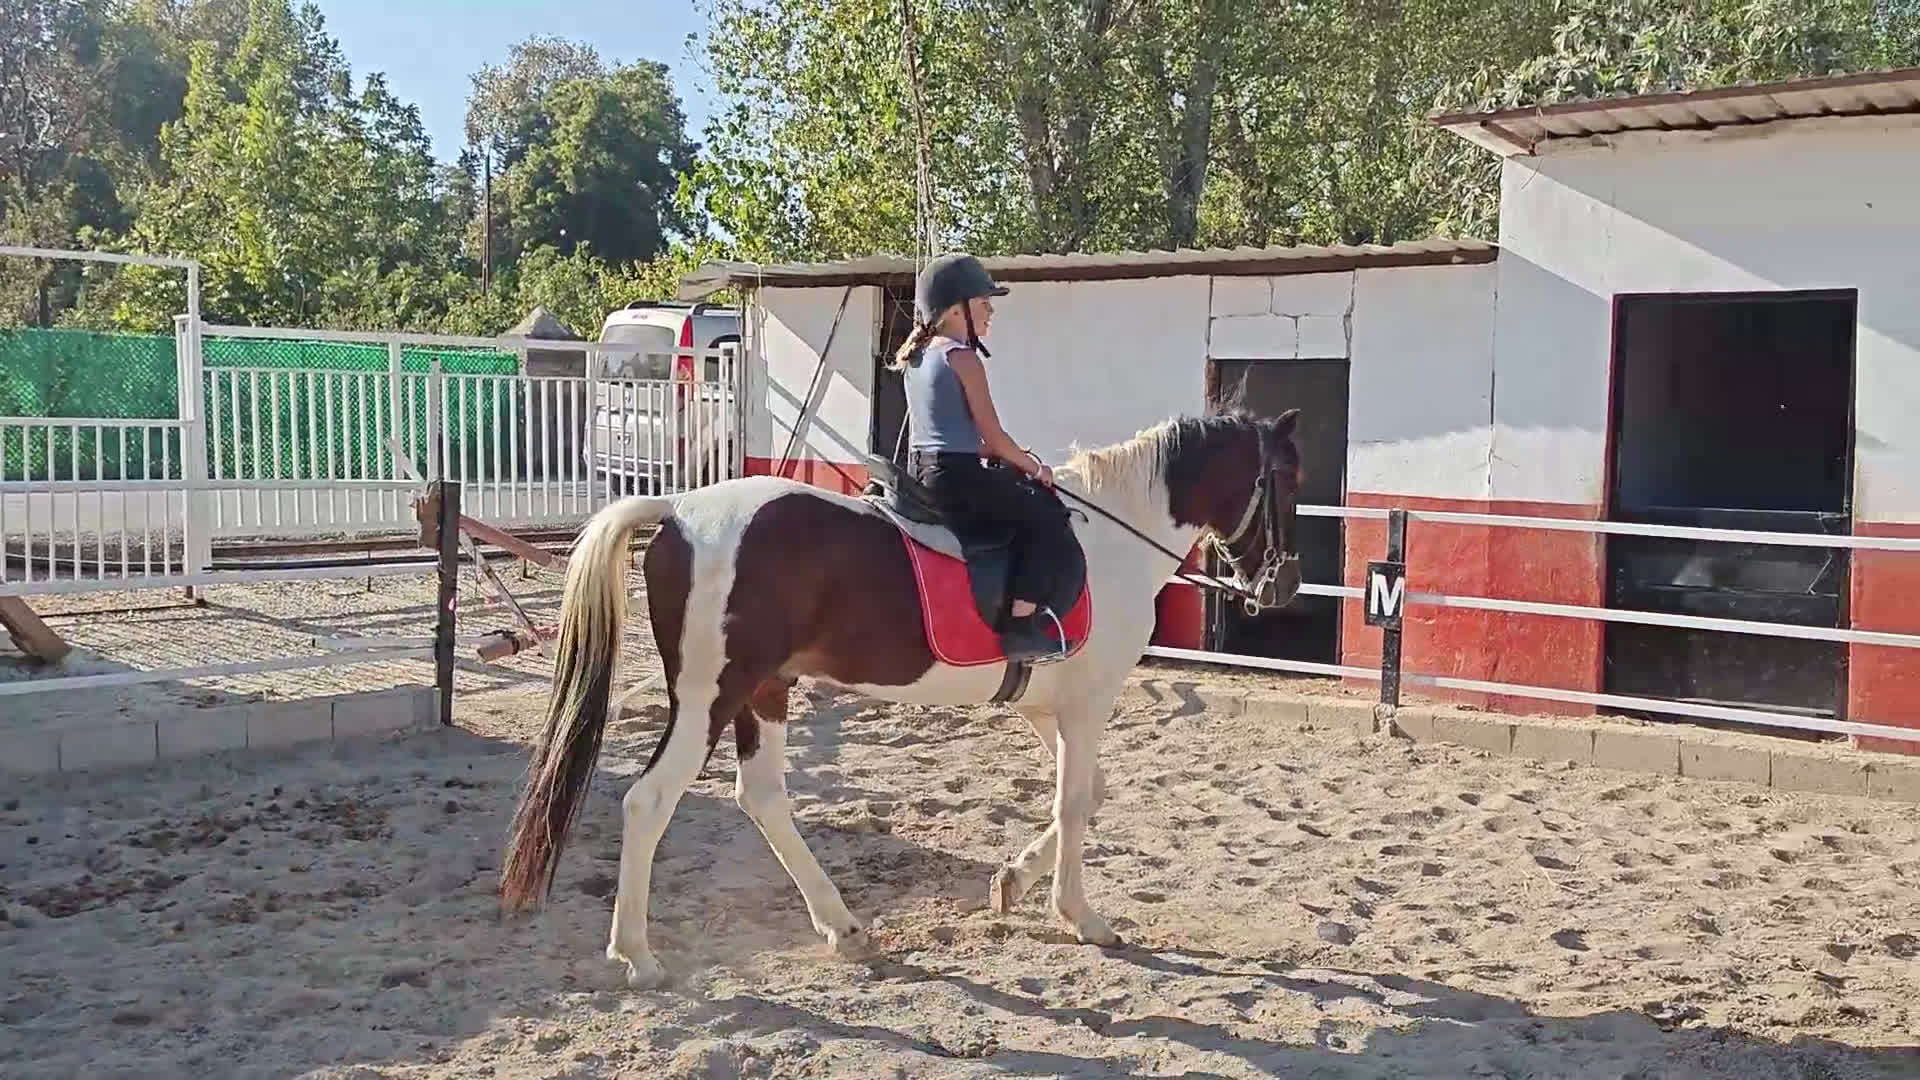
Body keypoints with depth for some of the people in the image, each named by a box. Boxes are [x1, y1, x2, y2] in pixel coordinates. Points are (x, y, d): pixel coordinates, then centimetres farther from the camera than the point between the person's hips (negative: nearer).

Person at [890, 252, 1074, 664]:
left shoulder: (915, 356, 15)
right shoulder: (962, 357, -12)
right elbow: (993, 436, -12)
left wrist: (1015, 459, 18)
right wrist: (1034, 467, 4)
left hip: (922, 473, 10)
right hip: (959, 476, -10)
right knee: (1049, 522, -6)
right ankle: (1020, 626, -13)